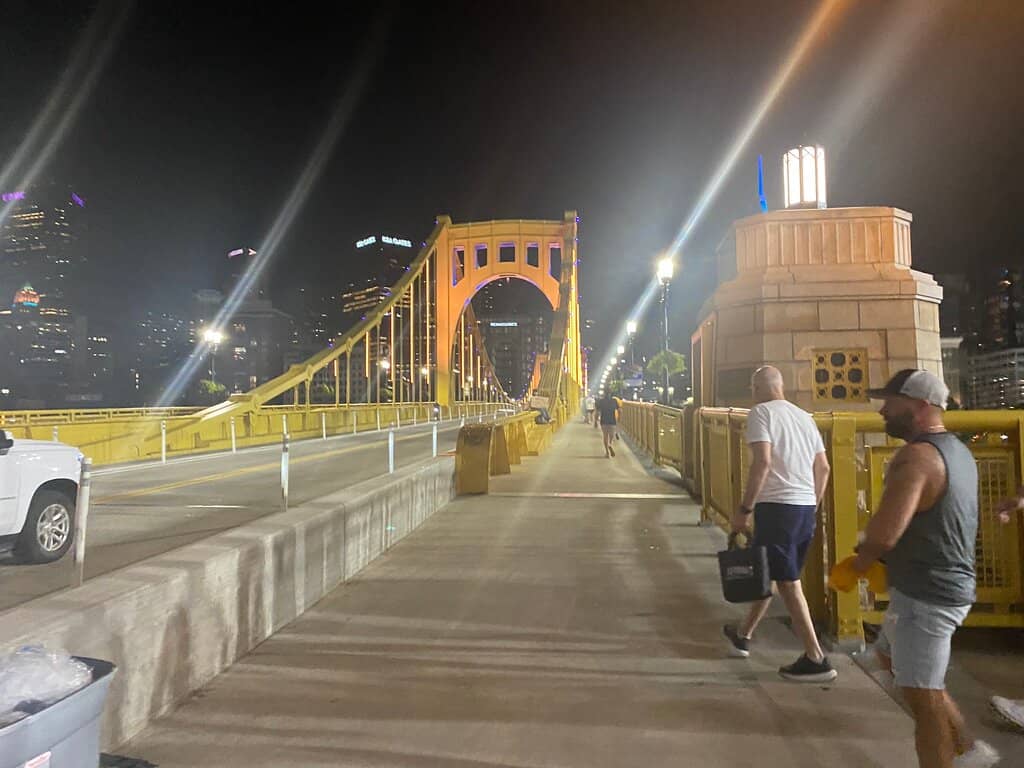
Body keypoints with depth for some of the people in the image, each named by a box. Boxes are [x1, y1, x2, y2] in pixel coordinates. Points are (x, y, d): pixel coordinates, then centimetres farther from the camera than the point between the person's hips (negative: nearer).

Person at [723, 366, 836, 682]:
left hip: (777, 505, -8)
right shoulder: (804, 416, 15)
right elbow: (823, 468, 15)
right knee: (771, 573, 19)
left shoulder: (761, 412, -7)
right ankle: (743, 635, 35)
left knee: (788, 583, 1)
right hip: (806, 507, 8)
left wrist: (744, 510, -15)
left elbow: (762, 462, -19)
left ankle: (816, 659, 4)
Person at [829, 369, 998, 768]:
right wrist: (883, 563, 16)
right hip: (949, 583, 10)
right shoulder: (957, 450, 10)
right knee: (892, 657, 27)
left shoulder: (917, 456, -23)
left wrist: (854, 569, -10)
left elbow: (883, 533, -30)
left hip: (924, 595, -10)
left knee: (923, 697, 2)